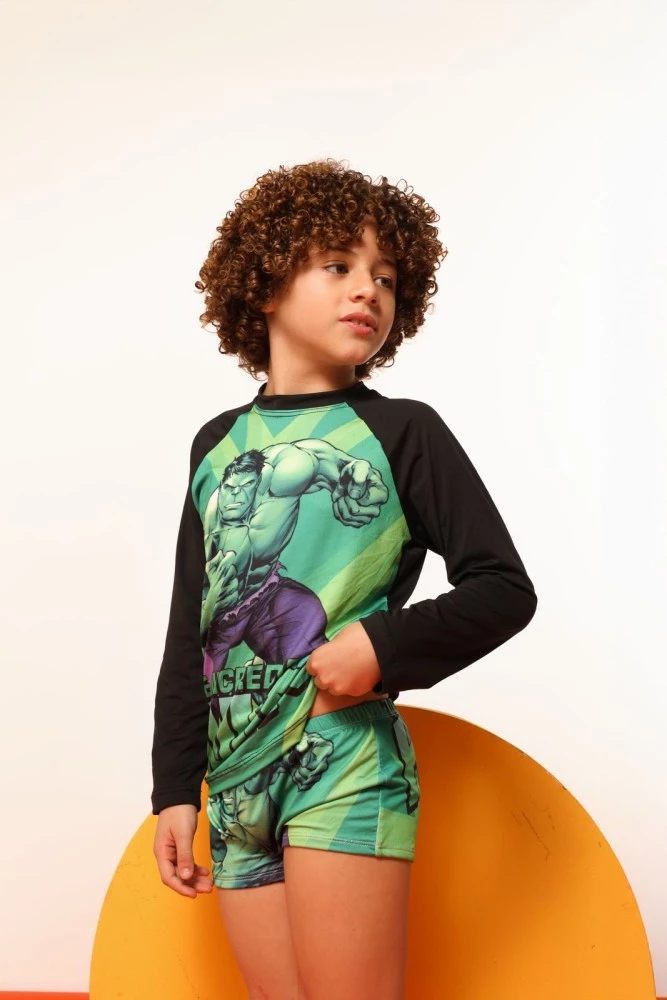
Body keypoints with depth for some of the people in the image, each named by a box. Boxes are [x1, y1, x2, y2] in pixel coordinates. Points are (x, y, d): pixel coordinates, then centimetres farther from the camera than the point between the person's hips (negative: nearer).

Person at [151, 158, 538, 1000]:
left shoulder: (401, 432, 2)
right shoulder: (218, 445, 15)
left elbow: (505, 590, -1)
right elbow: (188, 633, 15)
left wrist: (386, 647, -16)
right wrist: (176, 788, 10)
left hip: (345, 769, -5)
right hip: (237, 777, 5)